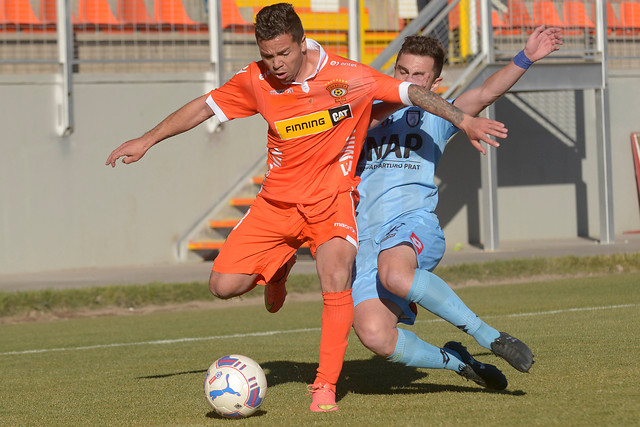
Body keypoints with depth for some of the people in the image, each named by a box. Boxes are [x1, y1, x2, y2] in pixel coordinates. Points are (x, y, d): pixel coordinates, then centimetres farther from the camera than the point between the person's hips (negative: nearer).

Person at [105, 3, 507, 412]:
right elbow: (205, 106, 7)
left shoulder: (348, 77, -15)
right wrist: (147, 141, 10)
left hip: (332, 198, -3)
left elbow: (411, 92, -11)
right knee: (223, 285, -8)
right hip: (277, 200, 3)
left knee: (337, 280, -28)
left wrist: (465, 121, -17)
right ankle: (279, 265, 27)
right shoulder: (255, 81, -6)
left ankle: (326, 386, -17)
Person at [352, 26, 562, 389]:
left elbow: (486, 93, 0)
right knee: (375, 336, -20)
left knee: (393, 273, -40)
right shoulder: (371, 112, 22)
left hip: (414, 222, -3)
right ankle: (455, 361, 6)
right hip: (366, 237, 3)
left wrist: (525, 58, -15)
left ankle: (491, 337, -29)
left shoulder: (435, 116, 14)